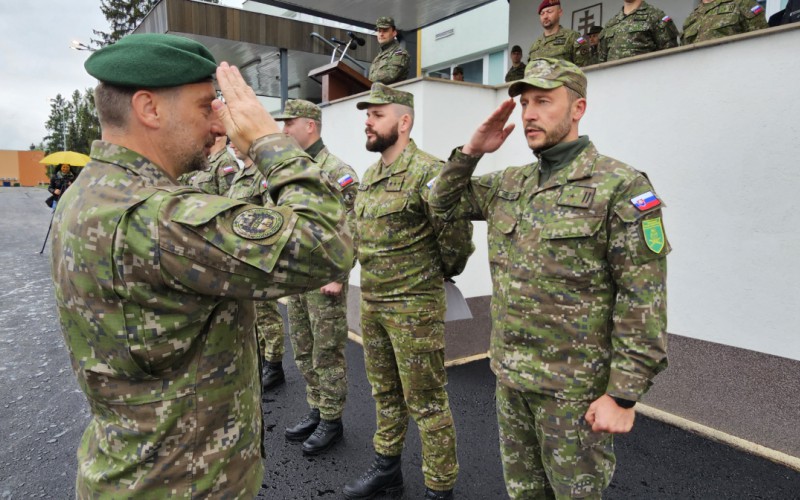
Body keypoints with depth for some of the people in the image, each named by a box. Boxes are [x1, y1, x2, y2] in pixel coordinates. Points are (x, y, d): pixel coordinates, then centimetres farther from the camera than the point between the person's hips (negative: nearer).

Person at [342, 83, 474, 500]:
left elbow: (457, 237, -19)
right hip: (371, 303, 9)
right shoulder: (369, 175, 11)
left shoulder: (427, 173, -17)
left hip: (414, 306, -8)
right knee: (385, 391, 21)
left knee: (426, 401, 4)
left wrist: (435, 275, -3)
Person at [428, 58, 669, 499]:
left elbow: (644, 301, -17)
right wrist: (470, 152, 0)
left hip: (575, 388, -6)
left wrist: (623, 395, -18)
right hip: (510, 377, 6)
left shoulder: (621, 187, -14)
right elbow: (444, 204, 16)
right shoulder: (508, 184, 6)